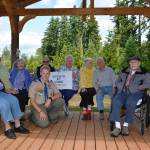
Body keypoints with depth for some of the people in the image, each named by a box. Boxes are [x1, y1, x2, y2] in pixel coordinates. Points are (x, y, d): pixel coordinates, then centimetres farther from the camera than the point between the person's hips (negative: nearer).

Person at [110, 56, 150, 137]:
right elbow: (118, 81, 24)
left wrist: (136, 88, -12)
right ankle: (117, 126, -31)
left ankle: (126, 125, -21)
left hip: (135, 93, -3)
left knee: (130, 103, -37)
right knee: (115, 102, -30)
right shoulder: (124, 71, 24)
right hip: (123, 91, 3)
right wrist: (121, 87, 2)